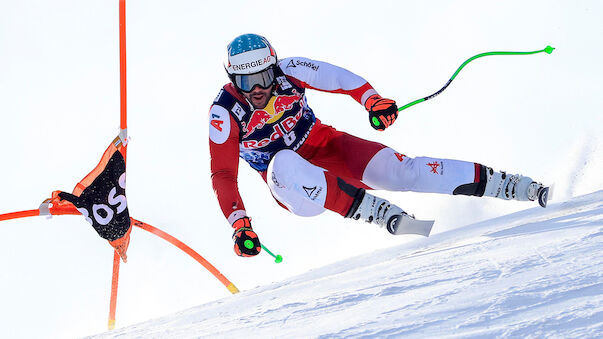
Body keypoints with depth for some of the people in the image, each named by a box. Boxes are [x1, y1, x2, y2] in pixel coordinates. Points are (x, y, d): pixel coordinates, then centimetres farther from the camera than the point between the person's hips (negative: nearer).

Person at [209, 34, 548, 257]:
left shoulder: (287, 72, -15)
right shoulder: (225, 113, -19)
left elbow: (338, 78, -10)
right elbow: (223, 176, -19)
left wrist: (372, 99, -29)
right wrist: (240, 225, -30)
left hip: (326, 146, 2)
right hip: (294, 186, -1)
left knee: (395, 168, -21)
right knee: (285, 165, -39)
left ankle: (516, 186, -18)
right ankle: (372, 210, -40)